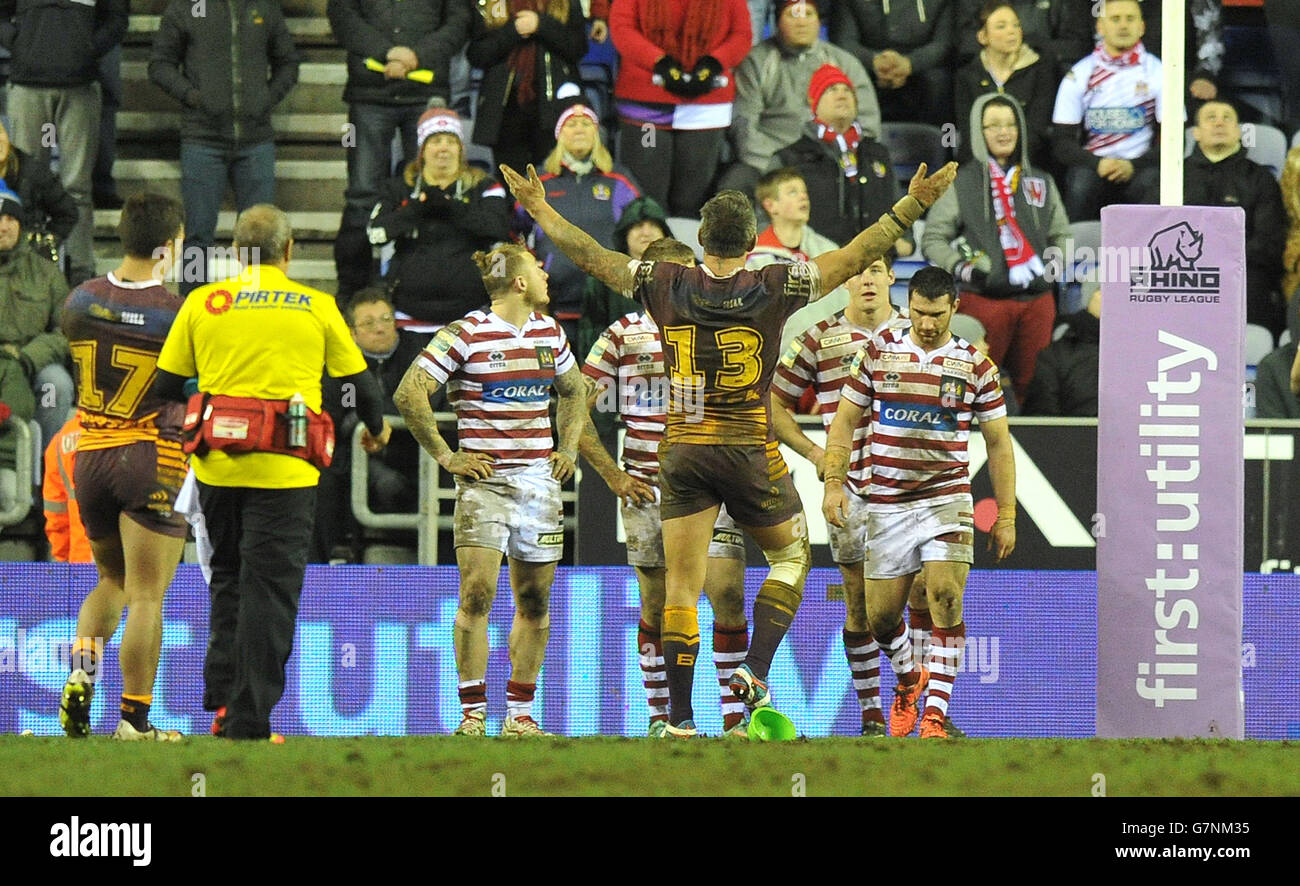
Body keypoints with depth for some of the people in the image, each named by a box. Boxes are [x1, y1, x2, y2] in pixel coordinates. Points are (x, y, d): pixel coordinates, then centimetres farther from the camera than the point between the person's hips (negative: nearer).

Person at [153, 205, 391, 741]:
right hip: (285, 470, -2)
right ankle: (248, 722, -4)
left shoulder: (203, 303, 6)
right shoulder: (317, 308, 4)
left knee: (228, 577, 19)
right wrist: (376, 428, 33)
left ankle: (222, 699, 11)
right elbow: (358, 381, 12)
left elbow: (164, 385, 8)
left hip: (216, 465, 2)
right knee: (269, 587, 0)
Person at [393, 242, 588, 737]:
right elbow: (409, 394, -9)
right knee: (477, 595, -13)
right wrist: (445, 456, -8)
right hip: (484, 479, -6)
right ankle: (472, 712, -8)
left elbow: (574, 391, 29)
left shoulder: (549, 331, 12)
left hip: (539, 480, 6)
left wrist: (568, 448, 16)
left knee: (534, 602, 5)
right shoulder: (465, 334, -7)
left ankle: (519, 714, 13)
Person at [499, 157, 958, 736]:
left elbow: (590, 256, 5)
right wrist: (912, 206, 0)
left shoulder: (667, 288, -3)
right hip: (751, 451, -2)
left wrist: (539, 210, 18)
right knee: (791, 556, 19)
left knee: (681, 586, 3)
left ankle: (680, 716, 0)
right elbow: (855, 257, -6)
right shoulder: (773, 289, -9)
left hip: (683, 452, 2)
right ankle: (755, 671, 1)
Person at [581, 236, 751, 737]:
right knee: (657, 606, 3)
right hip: (648, 489, 0)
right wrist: (611, 475, -1)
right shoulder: (624, 335, 2)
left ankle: (734, 714, -4)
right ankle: (659, 714, 15)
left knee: (727, 593, -11)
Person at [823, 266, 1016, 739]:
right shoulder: (877, 353, 2)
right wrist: (834, 482, -4)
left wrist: (1006, 516, 4)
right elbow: (845, 420, 8)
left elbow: (998, 443, 6)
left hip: (947, 499, -2)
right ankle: (908, 678, 36)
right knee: (880, 615, 4)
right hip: (886, 503, 2)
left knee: (945, 597, -20)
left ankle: (935, 714, -18)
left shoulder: (975, 365, 1)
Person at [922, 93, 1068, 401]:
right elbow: (933, 238, 4)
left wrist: (1053, 266, 8)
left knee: (1031, 382, 2)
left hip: (1037, 298, 4)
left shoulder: (1040, 183, 16)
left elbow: (1062, 235, 26)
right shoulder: (962, 182, 4)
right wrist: (962, 267, -10)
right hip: (983, 298, -4)